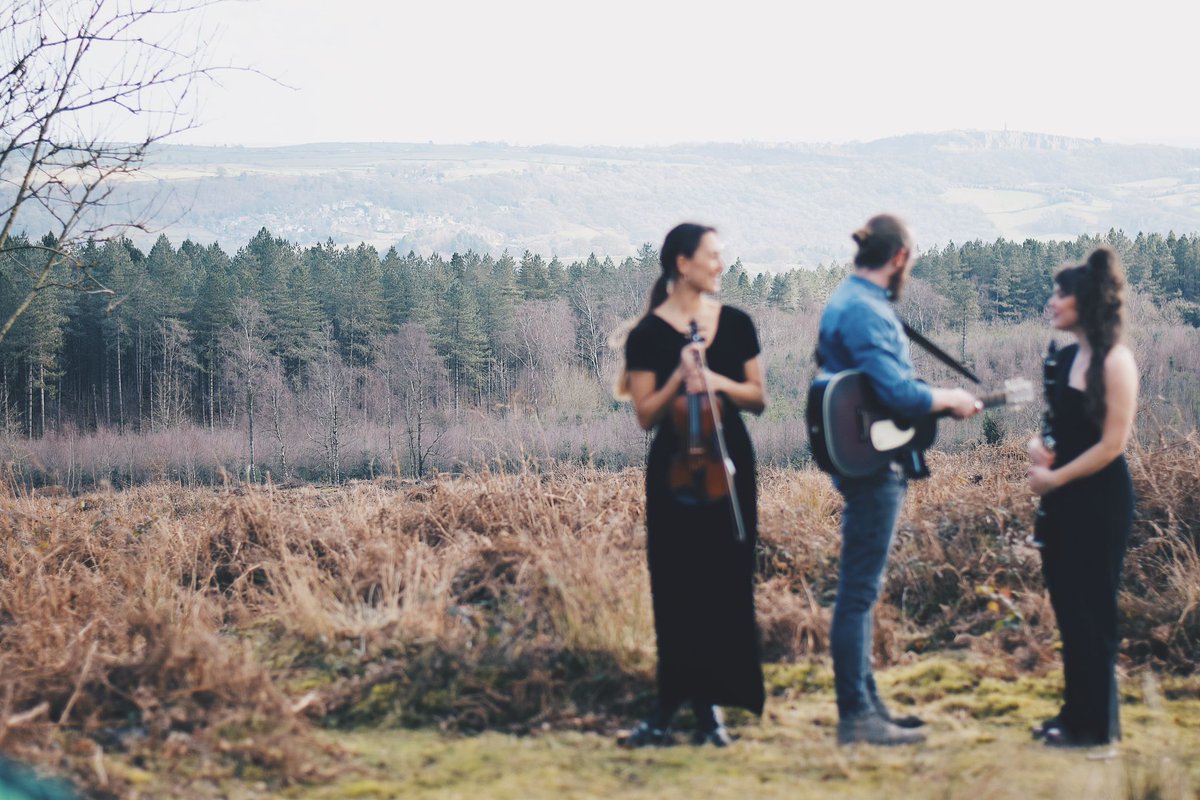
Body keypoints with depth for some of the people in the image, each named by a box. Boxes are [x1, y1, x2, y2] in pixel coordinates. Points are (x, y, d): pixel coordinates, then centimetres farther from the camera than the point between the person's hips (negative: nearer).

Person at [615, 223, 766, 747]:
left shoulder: (736, 324, 7)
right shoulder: (649, 334, -3)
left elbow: (758, 399, 7)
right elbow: (645, 416, -4)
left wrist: (719, 382, -10)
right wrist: (678, 379, -19)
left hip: (728, 464, 3)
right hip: (676, 468, -3)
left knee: (725, 583, 2)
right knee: (678, 586, 0)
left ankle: (709, 707, 9)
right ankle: (672, 710, 8)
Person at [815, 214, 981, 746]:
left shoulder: (849, 302, 15)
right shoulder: (865, 312, -18)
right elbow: (899, 393, -26)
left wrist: (937, 399, 15)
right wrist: (950, 399, -9)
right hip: (872, 465, -11)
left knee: (859, 589, 14)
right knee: (859, 590, -6)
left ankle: (866, 705, 22)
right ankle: (856, 716, -2)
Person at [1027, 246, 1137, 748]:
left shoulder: (1114, 360, -14)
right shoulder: (1065, 358, 9)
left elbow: (1112, 443, -17)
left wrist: (1055, 477, -13)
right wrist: (1038, 446, 0)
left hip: (1099, 501, -8)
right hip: (1062, 500, 8)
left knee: (1091, 610, -1)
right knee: (1067, 604, 12)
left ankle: (1098, 725, 9)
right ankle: (1075, 711, 23)